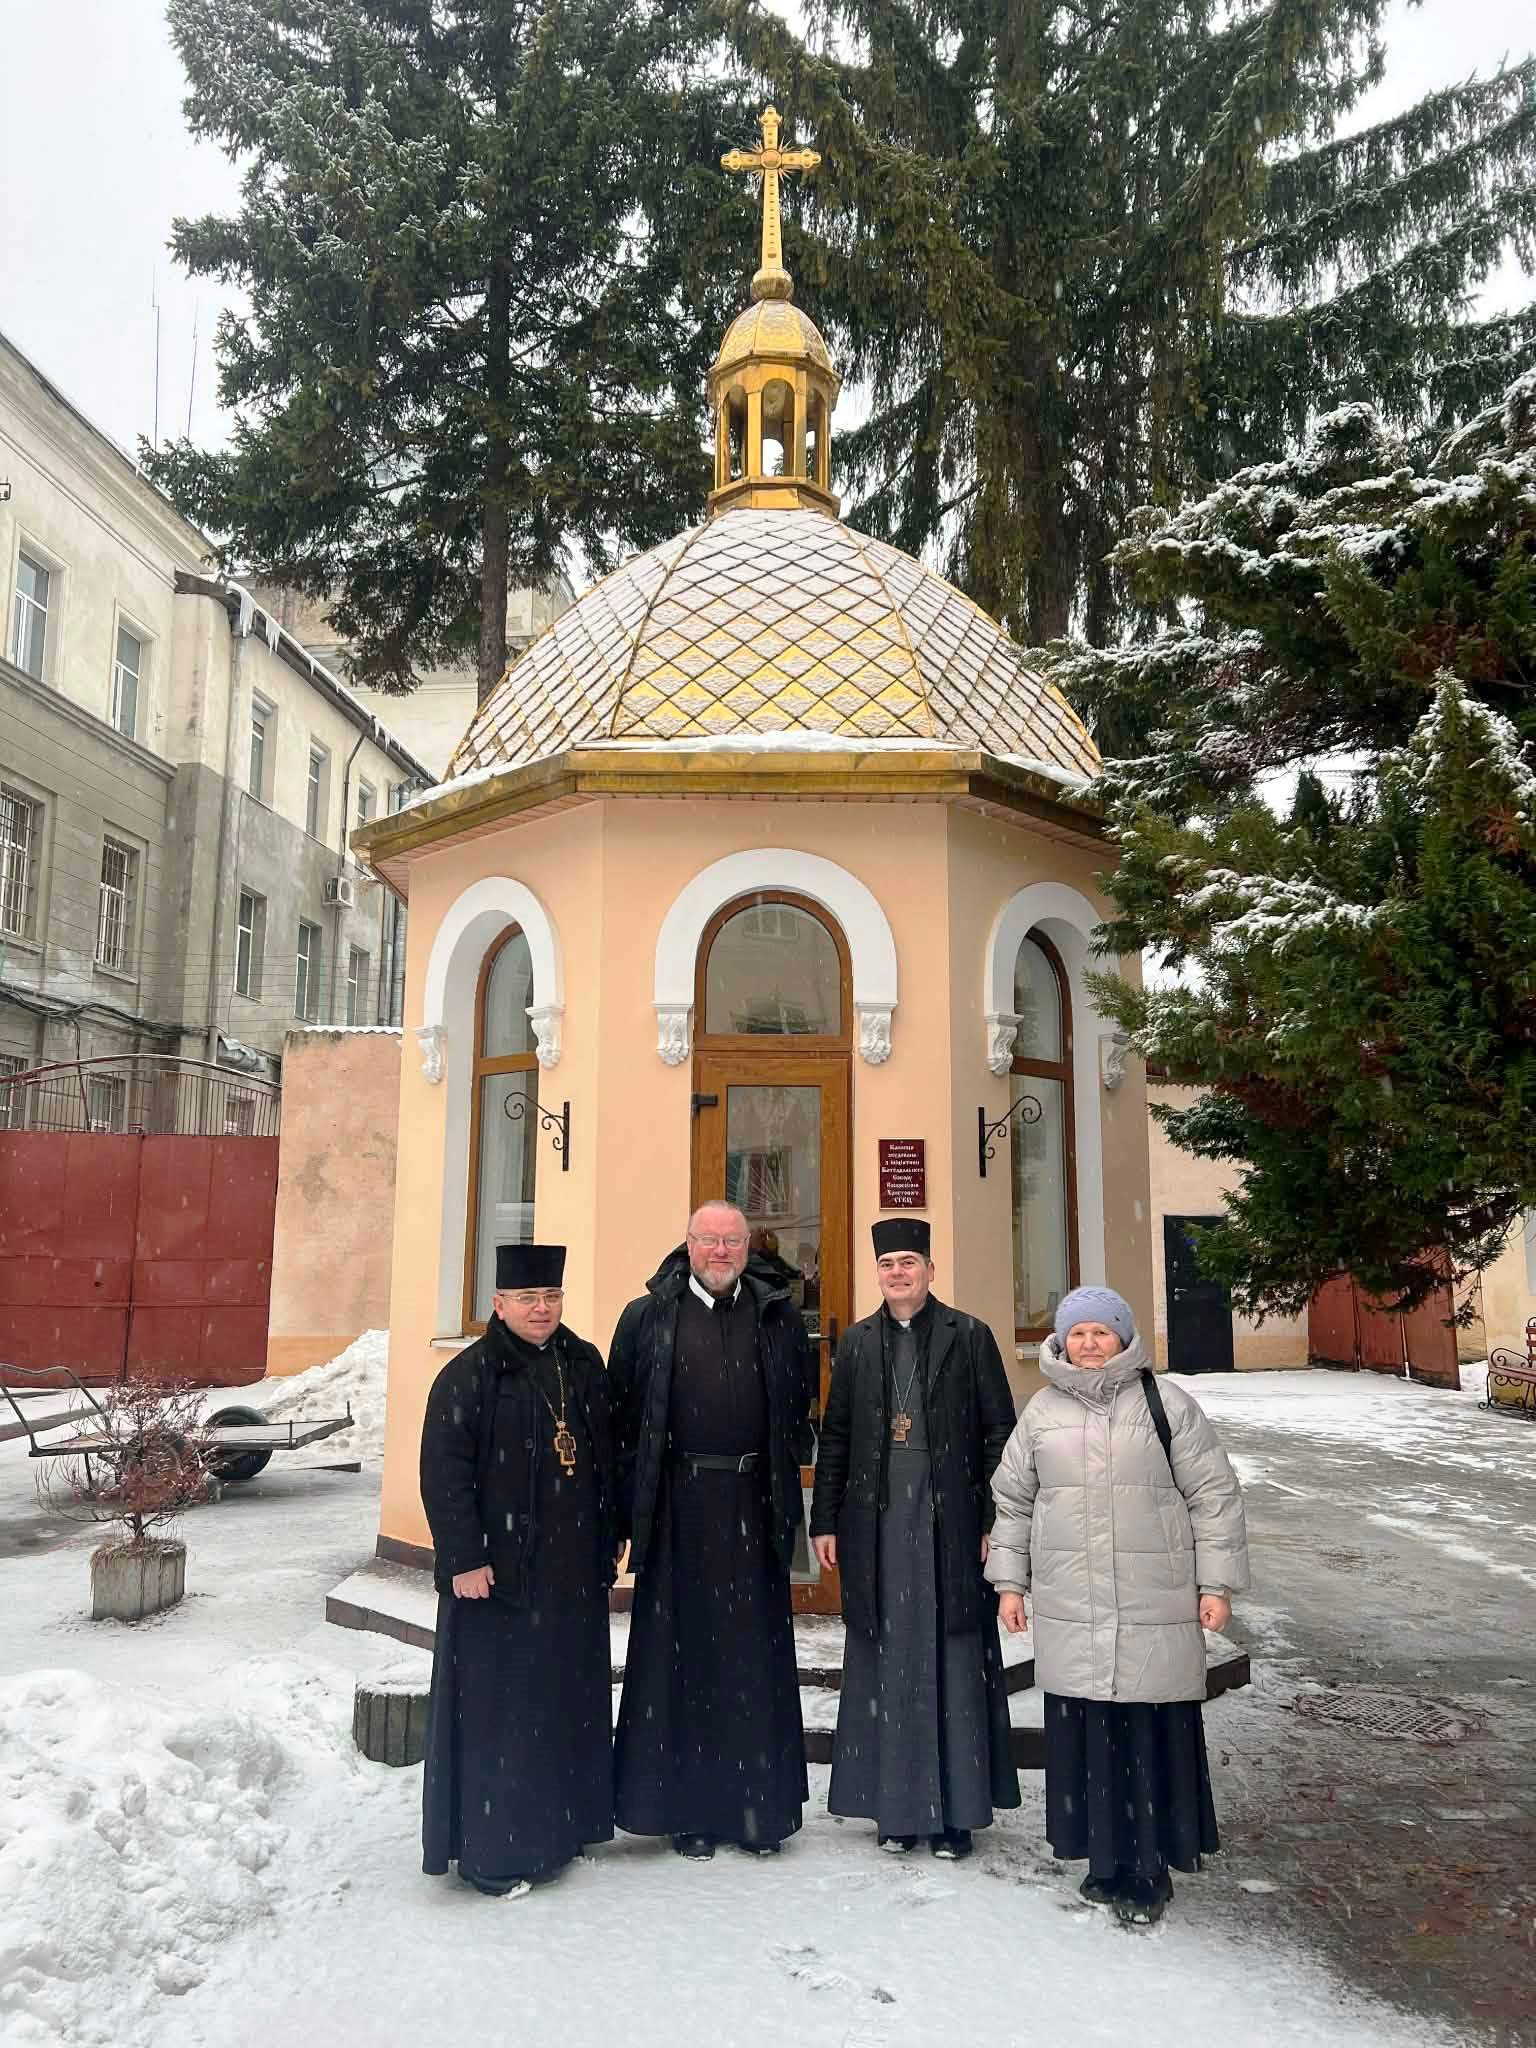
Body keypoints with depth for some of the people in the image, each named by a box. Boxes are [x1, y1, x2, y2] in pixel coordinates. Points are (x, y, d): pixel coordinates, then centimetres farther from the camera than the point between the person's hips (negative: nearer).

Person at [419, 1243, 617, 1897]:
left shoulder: (583, 1365, 8)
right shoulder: (468, 1375, -10)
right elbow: (443, 1473, -14)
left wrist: (606, 1540, 12)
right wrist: (465, 1558, -17)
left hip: (573, 1567, 6)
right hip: (499, 1571, -6)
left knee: (569, 1699, 13)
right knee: (497, 1707, 1)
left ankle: (558, 1830, 29)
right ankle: (490, 1851, 14)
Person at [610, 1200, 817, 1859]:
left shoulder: (777, 1317, 6)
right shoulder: (647, 1318, 1)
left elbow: (800, 1402, 13)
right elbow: (621, 1411, 0)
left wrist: (783, 1471, 4)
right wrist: (631, 1501, -5)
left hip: (753, 1506, 2)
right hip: (679, 1508, -1)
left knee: (755, 1655, 8)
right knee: (679, 1652, 6)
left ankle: (760, 1806, 20)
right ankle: (684, 1806, 19)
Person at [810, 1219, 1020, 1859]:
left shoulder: (969, 1337, 0)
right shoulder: (857, 1342, 8)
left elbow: (999, 1431, -1)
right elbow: (835, 1436, 10)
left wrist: (995, 1521, -6)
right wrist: (825, 1522, 6)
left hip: (950, 1520, -2)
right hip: (877, 1522, 3)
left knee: (952, 1660, 3)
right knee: (886, 1658, 8)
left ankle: (955, 1810, 15)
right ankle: (895, 1804, 20)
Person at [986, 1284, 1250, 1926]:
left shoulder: (1166, 1404, -1)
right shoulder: (1043, 1411, 7)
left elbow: (1214, 1495, 1)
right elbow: (1012, 1500, 14)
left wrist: (1216, 1583, -2)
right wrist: (1009, 1582, 12)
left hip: (1154, 1610, -2)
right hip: (1069, 1609, 3)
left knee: (1153, 1736, 1)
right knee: (1085, 1734, 6)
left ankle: (1149, 1871, 16)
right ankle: (1107, 1860, 23)